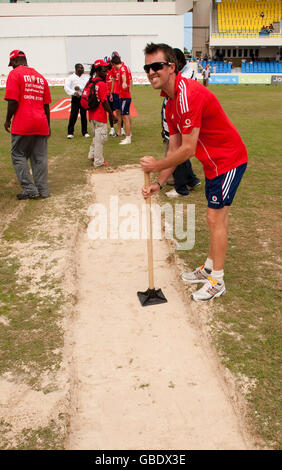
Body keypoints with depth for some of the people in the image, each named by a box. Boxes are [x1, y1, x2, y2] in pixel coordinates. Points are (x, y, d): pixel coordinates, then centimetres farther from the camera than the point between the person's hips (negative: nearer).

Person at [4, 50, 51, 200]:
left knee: (18, 156, 5)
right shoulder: (40, 77, 15)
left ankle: (29, 189, 0)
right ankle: (43, 191, 11)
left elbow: (13, 101, -13)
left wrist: (8, 119, 0)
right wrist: (48, 125, 22)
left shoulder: (15, 73, -4)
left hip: (22, 125, -6)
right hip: (41, 124, 6)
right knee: (40, 158, 9)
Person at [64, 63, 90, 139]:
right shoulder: (71, 77, 1)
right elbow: (66, 87, -10)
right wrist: (74, 92, -24)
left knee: (84, 115, 7)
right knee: (73, 115, -5)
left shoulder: (85, 77, 8)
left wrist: (79, 87, -17)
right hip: (75, 98, -2)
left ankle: (85, 132, 17)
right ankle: (70, 132, 1)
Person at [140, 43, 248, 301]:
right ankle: (210, 267, 32)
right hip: (214, 161, 10)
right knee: (216, 216, 17)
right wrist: (159, 183, 2)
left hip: (228, 160, -9)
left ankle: (217, 281, 8)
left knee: (216, 217, -5)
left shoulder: (188, 95, -27)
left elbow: (188, 149, -27)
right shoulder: (171, 101, 5)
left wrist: (156, 166, -15)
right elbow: (175, 148, 7)